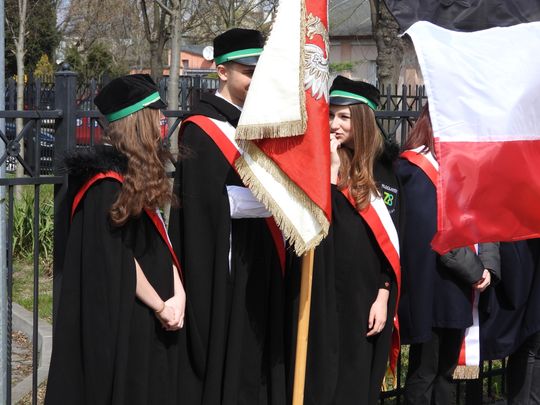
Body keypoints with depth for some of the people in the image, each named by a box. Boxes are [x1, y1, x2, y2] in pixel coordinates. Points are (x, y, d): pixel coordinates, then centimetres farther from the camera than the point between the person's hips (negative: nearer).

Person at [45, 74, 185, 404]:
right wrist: (161, 305, -14)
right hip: (119, 318, -9)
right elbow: (117, 257, -21)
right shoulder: (109, 181, -18)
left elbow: (160, 240, 8)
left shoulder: (141, 173, 10)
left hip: (148, 318, 9)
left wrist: (178, 293, -5)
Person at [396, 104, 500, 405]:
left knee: (445, 371, 15)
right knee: (425, 374, 1)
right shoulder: (414, 171, -12)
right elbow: (435, 234, -18)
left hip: (460, 287, 8)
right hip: (433, 288, -8)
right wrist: (475, 271, -14)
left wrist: (489, 266, -6)